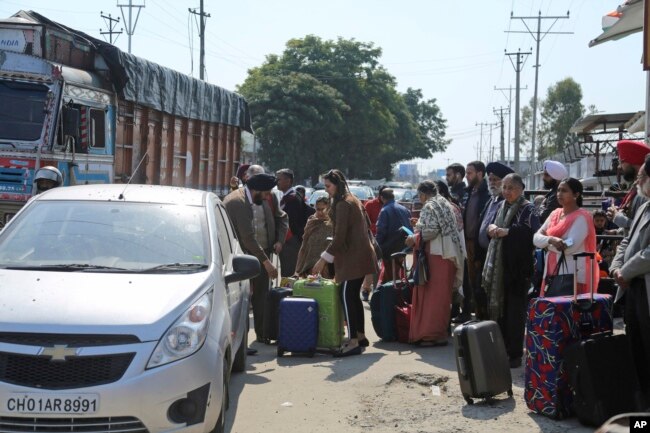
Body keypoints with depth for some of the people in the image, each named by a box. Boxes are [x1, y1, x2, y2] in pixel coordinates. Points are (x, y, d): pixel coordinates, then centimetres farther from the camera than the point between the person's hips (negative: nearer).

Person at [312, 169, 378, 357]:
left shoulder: (343, 204, -14)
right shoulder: (353, 200, 16)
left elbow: (339, 237, -19)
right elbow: (366, 226, 22)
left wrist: (324, 259, -15)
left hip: (353, 256, -10)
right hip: (361, 254, 10)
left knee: (347, 296, -11)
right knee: (354, 295, 14)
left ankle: (353, 342, -13)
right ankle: (361, 336, 20)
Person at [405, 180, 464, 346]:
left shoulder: (429, 207, -10)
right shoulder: (445, 204, 18)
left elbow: (431, 231, -21)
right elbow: (458, 226, 19)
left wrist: (415, 238, -6)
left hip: (436, 256, -9)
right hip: (448, 255, 9)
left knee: (433, 294, -6)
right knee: (442, 294, 13)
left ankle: (434, 334, -5)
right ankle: (441, 332, 18)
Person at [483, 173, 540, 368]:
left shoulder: (527, 209, -6)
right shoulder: (501, 206, 15)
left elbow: (532, 231, -23)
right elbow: (491, 226, 23)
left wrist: (507, 232, -21)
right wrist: (492, 228, 0)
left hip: (516, 268, -7)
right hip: (498, 266, 7)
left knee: (514, 311, -4)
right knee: (498, 307, 8)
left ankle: (515, 354, 3)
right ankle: (501, 350, 17)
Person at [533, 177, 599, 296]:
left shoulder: (582, 217, -6)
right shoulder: (555, 214, 14)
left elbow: (570, 247, -18)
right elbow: (536, 238, 5)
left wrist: (546, 243, -3)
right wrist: (551, 239, -16)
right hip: (552, 274, 7)